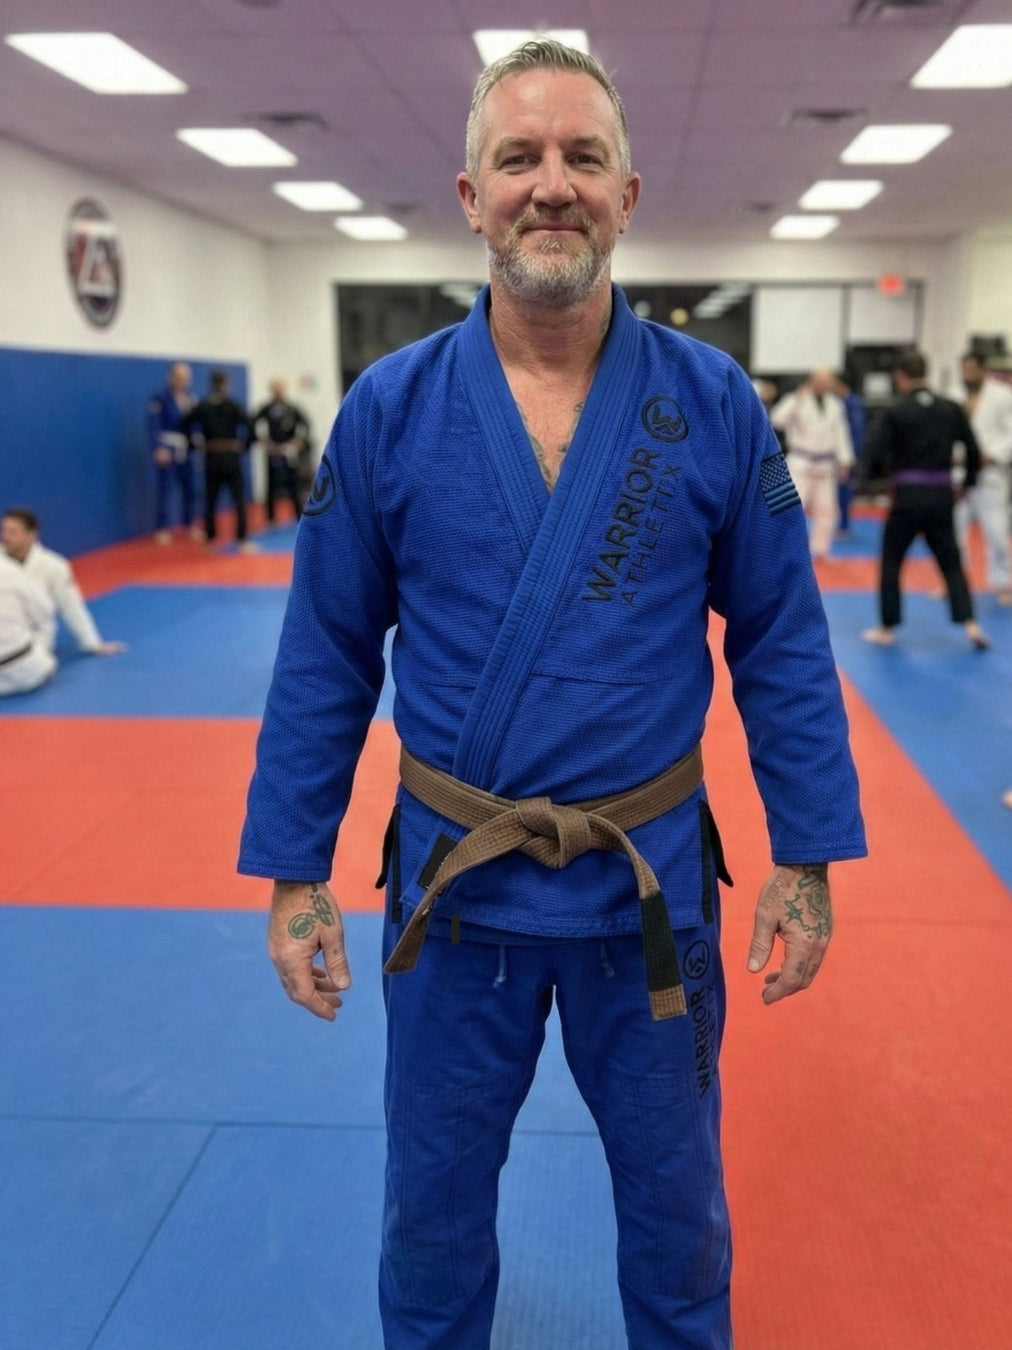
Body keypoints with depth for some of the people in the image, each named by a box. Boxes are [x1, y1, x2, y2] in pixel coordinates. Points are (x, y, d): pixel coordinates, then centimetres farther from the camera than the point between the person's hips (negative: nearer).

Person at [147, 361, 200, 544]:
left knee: (188, 487, 12)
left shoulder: (190, 398, 7)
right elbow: (154, 425, -13)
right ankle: (162, 528, 2)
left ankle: (189, 524, 25)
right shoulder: (160, 399, -9)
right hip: (166, 449, -5)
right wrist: (158, 449, -21)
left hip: (185, 448, 6)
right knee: (163, 488, -4)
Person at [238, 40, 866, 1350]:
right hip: (452, 879, 0)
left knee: (677, 1205, 23)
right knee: (433, 1205, 22)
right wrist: (291, 872, -1)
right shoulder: (389, 408, -7)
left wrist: (806, 859, -3)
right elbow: (325, 658, -2)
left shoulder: (713, 403, -7)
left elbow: (782, 645, -2)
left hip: (653, 877, 0)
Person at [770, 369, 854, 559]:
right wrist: (797, 399, -23)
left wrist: (844, 461, 7)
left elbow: (840, 433, 11)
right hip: (801, 463, -5)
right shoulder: (796, 400, -6)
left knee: (825, 508, 9)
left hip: (825, 464, 5)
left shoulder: (834, 404, 8)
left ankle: (820, 549, 22)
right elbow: (777, 420, -20)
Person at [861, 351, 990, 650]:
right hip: (941, 498, 3)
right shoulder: (952, 409, 3)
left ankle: (887, 629, 16)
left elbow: (873, 455, -11)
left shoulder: (895, 413, -9)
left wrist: (882, 471, 11)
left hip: (907, 498, -3)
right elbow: (973, 449, 7)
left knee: (891, 562, 11)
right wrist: (968, 483, 21)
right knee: (951, 563, 12)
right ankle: (970, 624, 0)